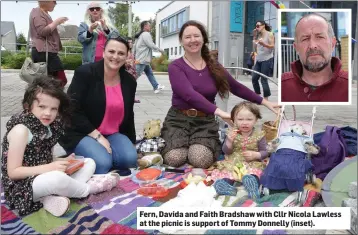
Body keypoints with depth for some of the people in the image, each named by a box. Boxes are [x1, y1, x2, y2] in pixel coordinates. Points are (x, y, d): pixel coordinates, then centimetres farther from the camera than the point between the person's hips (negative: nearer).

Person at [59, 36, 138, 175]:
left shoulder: (129, 81, 3)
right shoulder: (85, 73, -12)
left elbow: (128, 116, 15)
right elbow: (73, 111, -16)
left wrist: (131, 143, 14)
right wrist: (97, 136, -20)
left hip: (113, 134, 4)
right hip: (81, 134, -4)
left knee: (130, 159, -24)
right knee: (102, 163, -29)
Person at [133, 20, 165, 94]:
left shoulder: (140, 35, 19)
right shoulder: (146, 34, -12)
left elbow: (134, 46, 19)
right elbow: (151, 45, -18)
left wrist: (133, 55, 20)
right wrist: (160, 50, -7)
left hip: (143, 59, 11)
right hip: (142, 59, -11)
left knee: (150, 73, 12)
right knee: (136, 74, -9)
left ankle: (156, 87, 17)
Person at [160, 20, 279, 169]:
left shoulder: (214, 67, 6)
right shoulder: (175, 67, -8)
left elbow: (236, 87, 14)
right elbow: (190, 95, -23)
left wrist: (265, 102, 12)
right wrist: (218, 111, -35)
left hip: (205, 121, 2)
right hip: (179, 119, -2)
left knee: (201, 160, -24)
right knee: (174, 158, -24)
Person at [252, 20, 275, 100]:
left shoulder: (269, 34, -1)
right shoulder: (259, 36, 16)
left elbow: (272, 46, -9)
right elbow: (255, 49, 13)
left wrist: (264, 44, -27)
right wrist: (255, 37, 10)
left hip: (267, 60, -7)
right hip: (258, 60, 7)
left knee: (264, 80, -9)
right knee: (254, 78, 3)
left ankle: (266, 99, -1)